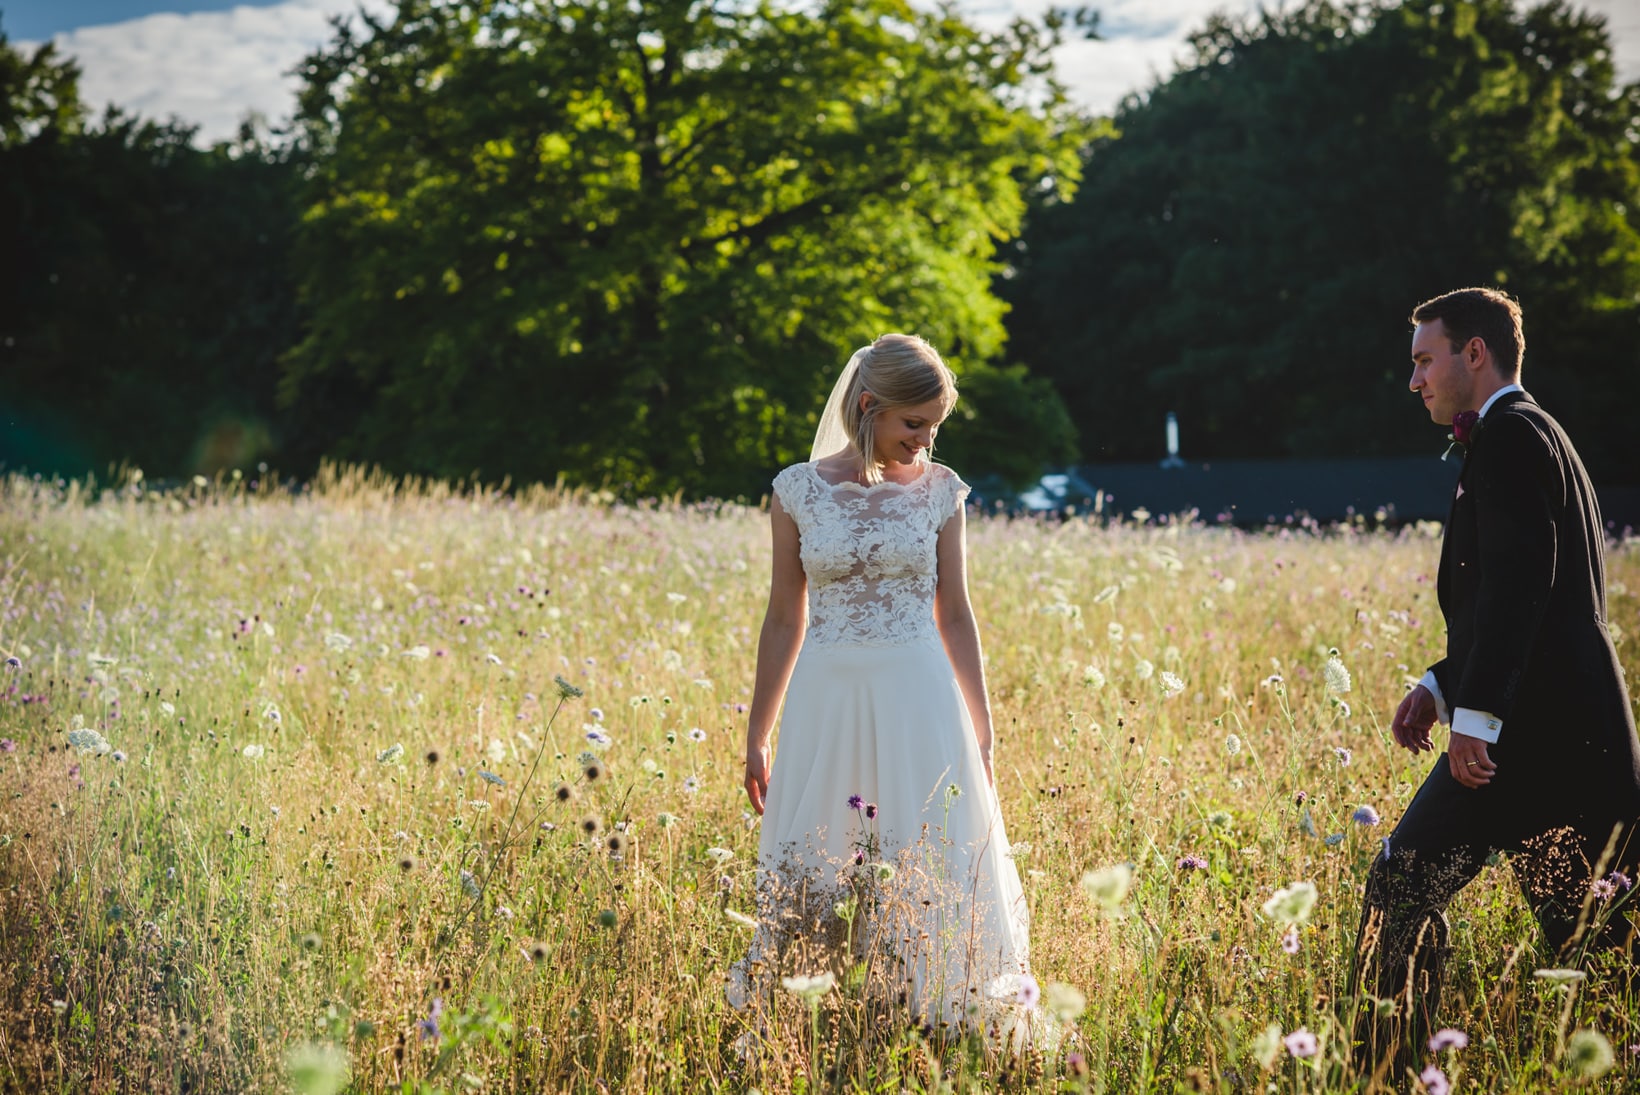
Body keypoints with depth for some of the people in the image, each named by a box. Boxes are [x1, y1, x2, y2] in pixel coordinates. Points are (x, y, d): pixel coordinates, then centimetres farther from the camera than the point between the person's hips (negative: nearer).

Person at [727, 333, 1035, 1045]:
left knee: (932, 870, -1)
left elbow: (954, 615, 9)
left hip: (918, 698, 0)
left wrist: (982, 731, 8)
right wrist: (756, 737, 8)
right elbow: (784, 619, 6)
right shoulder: (799, 490, 1)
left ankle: (941, 1025, 11)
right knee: (810, 874, 5)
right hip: (826, 697, 0)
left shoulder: (939, 491, 3)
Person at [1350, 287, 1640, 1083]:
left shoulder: (1510, 435, -8)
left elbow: (1517, 580, -22)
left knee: (1403, 887, -6)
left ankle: (1385, 1071, -3)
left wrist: (1475, 714, -26)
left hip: (1530, 733, -10)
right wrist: (1442, 685, 17)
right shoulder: (1537, 436, 23)